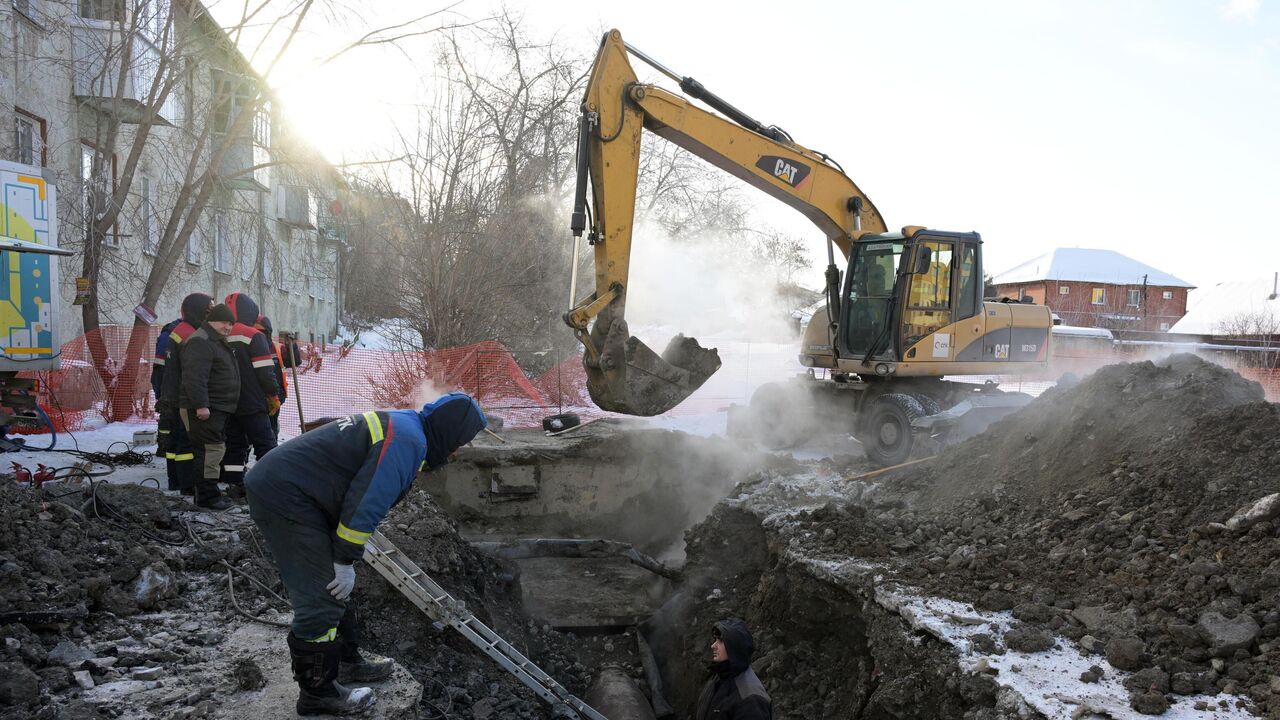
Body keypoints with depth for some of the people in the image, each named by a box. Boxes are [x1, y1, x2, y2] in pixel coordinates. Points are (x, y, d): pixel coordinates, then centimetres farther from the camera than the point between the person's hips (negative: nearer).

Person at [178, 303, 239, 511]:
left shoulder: (218, 342, 22)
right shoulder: (200, 342, -14)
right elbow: (195, 377, -25)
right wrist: (201, 405, -30)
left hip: (217, 408, 11)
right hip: (204, 409, -11)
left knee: (217, 449, 16)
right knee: (211, 450, -12)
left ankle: (209, 492, 25)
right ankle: (206, 497, -8)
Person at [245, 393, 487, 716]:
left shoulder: (401, 425, 14)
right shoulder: (407, 440, -18)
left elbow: (364, 498, 20)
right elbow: (364, 506, -21)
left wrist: (344, 560, 20)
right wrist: (345, 562, -10)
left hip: (279, 483, 11)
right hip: (284, 494, -11)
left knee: (334, 590, 20)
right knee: (321, 600, -4)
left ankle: (346, 662, 33)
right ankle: (318, 692, 10)